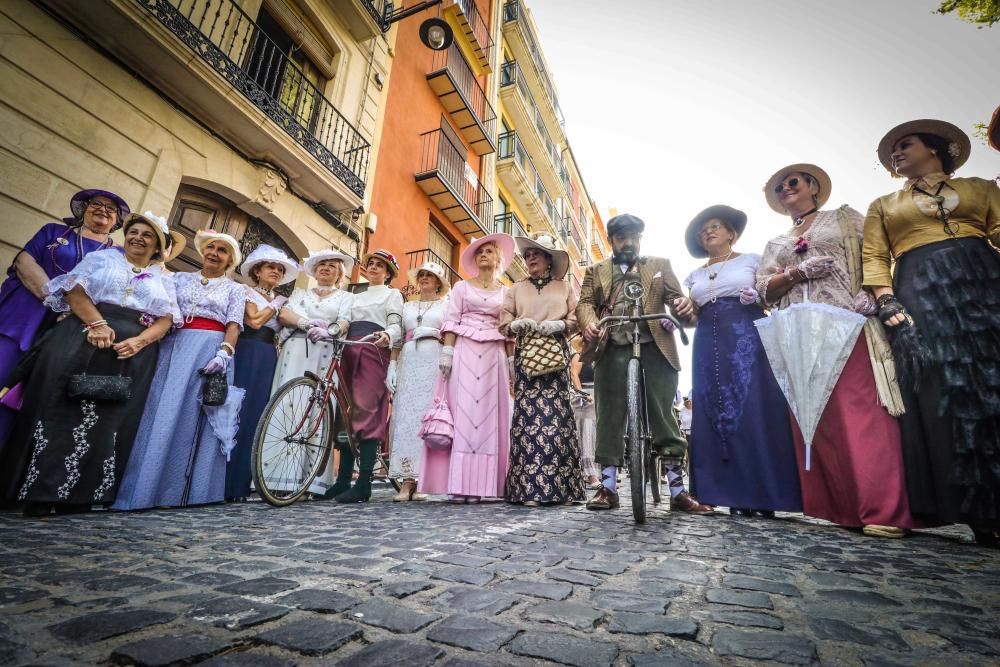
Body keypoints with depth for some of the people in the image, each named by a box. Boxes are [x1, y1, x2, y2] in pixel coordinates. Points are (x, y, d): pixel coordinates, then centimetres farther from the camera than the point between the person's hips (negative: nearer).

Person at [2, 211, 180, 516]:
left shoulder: (162, 280, 19)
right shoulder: (101, 257, 17)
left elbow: (165, 320, 6)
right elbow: (75, 290, 2)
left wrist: (139, 342, -12)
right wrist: (97, 323, -16)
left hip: (131, 351, 1)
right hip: (84, 339, -1)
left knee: (108, 420, -2)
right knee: (63, 409, -6)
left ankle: (78, 495, 3)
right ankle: (40, 493, 0)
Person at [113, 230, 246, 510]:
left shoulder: (235, 289, 13)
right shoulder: (181, 279, 20)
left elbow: (234, 324, 1)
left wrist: (223, 354, -15)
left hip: (211, 351, -2)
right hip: (174, 348, 2)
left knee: (196, 419, -5)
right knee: (162, 414, -3)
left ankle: (184, 490, -2)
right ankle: (145, 487, 1)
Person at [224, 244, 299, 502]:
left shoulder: (281, 301, 22)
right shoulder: (246, 292, 7)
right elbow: (254, 321, -9)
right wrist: (274, 305, 3)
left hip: (268, 358, 4)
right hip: (245, 353, -4)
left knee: (255, 417, 2)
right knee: (236, 414, -8)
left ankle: (239, 484, 7)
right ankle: (222, 483, -3)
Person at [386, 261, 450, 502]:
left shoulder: (446, 305, 14)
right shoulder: (407, 306, 23)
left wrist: (436, 333, -10)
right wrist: (392, 366, 4)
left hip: (434, 362, -3)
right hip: (409, 362, 3)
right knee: (406, 416, -6)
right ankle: (408, 480, -4)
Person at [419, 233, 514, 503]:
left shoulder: (506, 292, 16)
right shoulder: (462, 287, 12)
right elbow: (451, 322, 3)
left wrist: (512, 362, 3)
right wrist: (447, 353, -9)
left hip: (493, 357, 2)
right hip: (464, 352, -1)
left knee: (487, 415, -3)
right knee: (462, 412, -8)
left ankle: (477, 484, 1)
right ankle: (458, 484, -6)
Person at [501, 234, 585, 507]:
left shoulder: (564, 287, 17)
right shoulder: (517, 288, 19)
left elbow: (575, 318, 8)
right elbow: (504, 321, 12)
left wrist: (559, 325, -10)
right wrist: (518, 324, -9)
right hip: (526, 354, 1)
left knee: (556, 413, -9)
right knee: (528, 412, -9)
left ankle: (559, 486, -3)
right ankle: (529, 487, -8)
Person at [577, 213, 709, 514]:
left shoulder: (660, 265, 21)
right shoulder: (596, 271, 20)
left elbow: (676, 297, 11)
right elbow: (585, 302, 7)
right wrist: (589, 322, -16)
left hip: (655, 348, 0)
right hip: (612, 350, 1)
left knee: (663, 416, -1)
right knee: (609, 418, 0)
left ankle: (678, 489, 7)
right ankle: (608, 487, 7)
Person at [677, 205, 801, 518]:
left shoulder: (752, 260, 10)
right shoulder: (695, 275, 20)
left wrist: (757, 296, -16)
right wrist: (684, 310, -6)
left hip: (747, 340, -4)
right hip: (709, 346, 4)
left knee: (755, 410, -9)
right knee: (717, 413, -2)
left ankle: (763, 495, -3)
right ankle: (738, 495, 4)